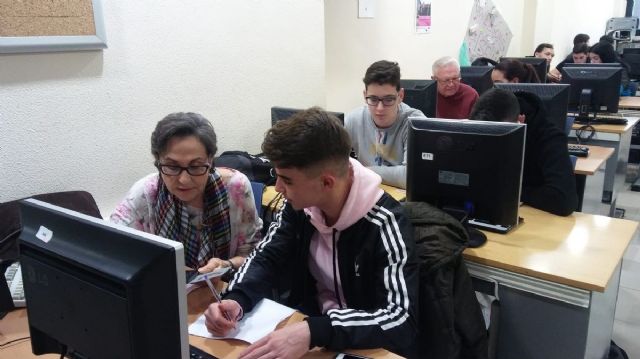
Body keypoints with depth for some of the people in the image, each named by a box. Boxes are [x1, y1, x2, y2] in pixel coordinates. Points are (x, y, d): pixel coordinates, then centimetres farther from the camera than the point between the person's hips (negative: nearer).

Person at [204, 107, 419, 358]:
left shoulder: (384, 224, -25)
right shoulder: (300, 205, -8)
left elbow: (404, 322, -30)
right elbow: (267, 258, 1)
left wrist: (314, 332, -43)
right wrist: (235, 300, -19)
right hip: (310, 322, 5)